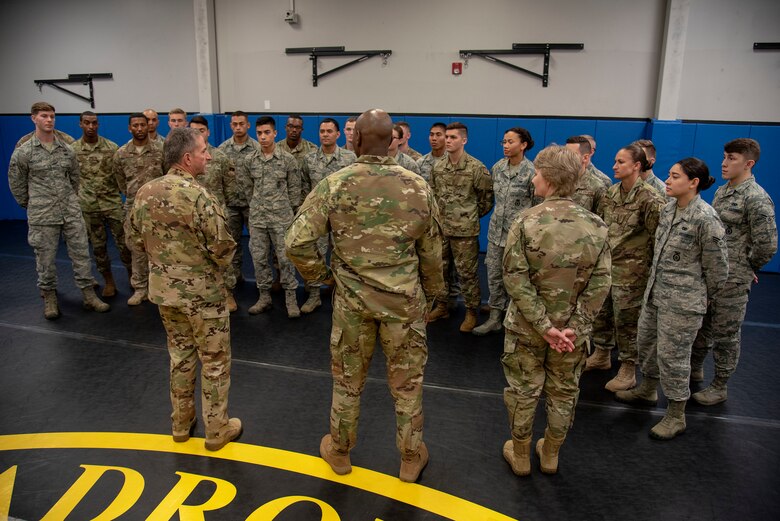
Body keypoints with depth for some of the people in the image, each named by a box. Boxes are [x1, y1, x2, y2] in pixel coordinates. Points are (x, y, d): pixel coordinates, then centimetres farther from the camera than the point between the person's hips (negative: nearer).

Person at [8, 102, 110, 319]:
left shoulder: (66, 149, 5)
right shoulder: (23, 152, -5)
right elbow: (16, 185, 4)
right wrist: (33, 205, 9)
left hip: (72, 212, 3)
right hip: (42, 217, -3)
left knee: (81, 254, 5)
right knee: (45, 258, 6)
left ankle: (89, 295, 14)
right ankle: (49, 297, 22)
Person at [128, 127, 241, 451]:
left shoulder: (144, 192, -1)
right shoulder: (198, 195, -22)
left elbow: (137, 241, 8)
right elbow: (222, 247, -20)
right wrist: (218, 268, 1)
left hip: (163, 288, 7)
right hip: (201, 292, -7)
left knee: (180, 354, 22)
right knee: (215, 361, 9)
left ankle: (181, 423, 35)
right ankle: (217, 430, 22)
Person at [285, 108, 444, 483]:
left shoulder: (334, 185, -10)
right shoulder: (417, 186, -6)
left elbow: (296, 241, -14)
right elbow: (431, 251, 1)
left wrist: (321, 274, 3)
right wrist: (430, 294, 16)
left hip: (351, 298, 0)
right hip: (404, 299, 0)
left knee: (347, 379, 18)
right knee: (407, 382, 16)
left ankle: (339, 451, 38)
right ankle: (411, 458, 33)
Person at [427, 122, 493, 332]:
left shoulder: (476, 167, -10)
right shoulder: (438, 167, 6)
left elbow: (487, 198, -3)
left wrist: (472, 216, 3)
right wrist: (439, 214, 11)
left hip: (465, 229, -5)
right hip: (440, 227, 6)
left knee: (467, 272, 3)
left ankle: (471, 311, 17)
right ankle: (441, 306, 29)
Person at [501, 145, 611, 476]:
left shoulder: (526, 222, -17)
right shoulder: (595, 226, -8)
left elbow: (516, 280, -20)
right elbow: (599, 285, -11)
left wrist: (543, 325, -16)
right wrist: (574, 327, -10)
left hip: (526, 327, -2)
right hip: (571, 329, 3)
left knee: (523, 391, 16)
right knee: (563, 393, 21)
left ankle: (520, 457, 33)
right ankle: (550, 456, 38)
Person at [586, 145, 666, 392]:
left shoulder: (649, 199, -15)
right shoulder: (610, 193, 5)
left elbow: (657, 237, -11)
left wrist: (651, 267, -7)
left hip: (630, 270, -6)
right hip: (604, 264, 7)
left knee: (626, 319, 3)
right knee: (601, 312, 17)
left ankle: (628, 370, 19)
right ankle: (601, 355, 37)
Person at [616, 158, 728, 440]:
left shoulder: (705, 219, -19)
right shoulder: (668, 209, 4)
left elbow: (717, 269, -10)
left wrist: (699, 298, 2)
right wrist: (654, 284, 16)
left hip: (682, 301, -8)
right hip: (655, 292, 8)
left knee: (672, 355, 1)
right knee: (645, 342, 20)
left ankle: (676, 416, 19)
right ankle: (647, 390, 43)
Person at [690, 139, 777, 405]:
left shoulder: (757, 198, -17)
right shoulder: (721, 190, 9)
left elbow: (767, 245, -19)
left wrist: (745, 268, -5)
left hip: (732, 280, -8)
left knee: (725, 334, 6)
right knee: (701, 324, 20)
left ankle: (719, 387, 22)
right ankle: (695, 368, 39)